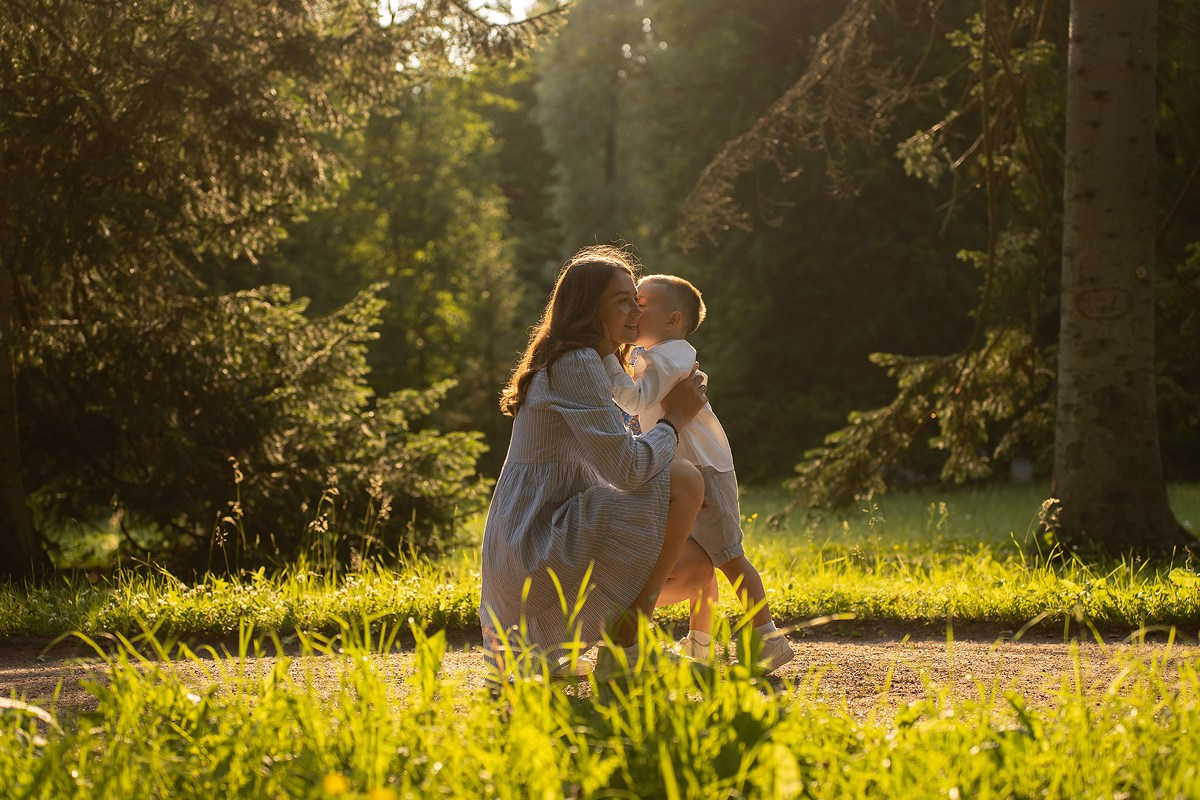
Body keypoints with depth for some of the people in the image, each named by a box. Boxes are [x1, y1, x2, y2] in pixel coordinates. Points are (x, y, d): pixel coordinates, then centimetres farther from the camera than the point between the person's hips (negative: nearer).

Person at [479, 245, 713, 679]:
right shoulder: (575, 365, -12)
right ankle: (624, 646, -11)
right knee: (685, 479, -16)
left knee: (697, 570, 13)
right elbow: (626, 469, -20)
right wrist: (674, 418, -4)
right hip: (538, 555, -10)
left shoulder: (583, 365, 20)